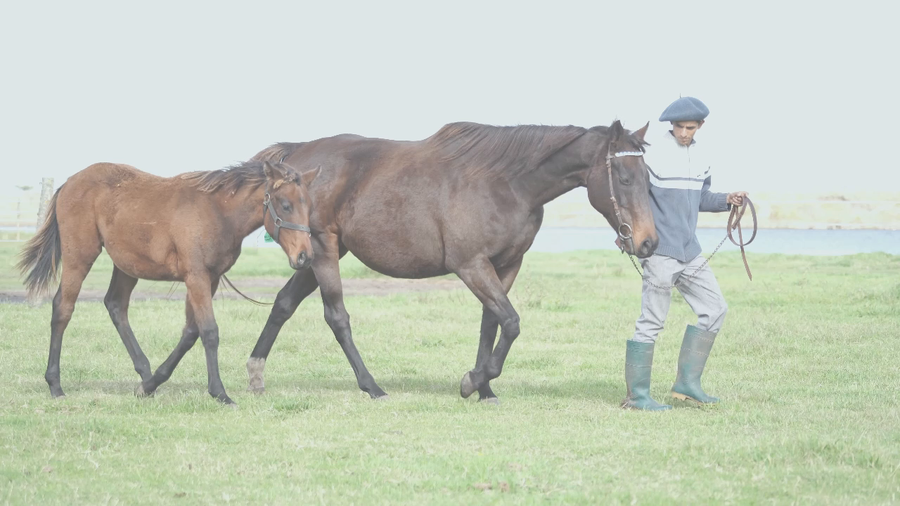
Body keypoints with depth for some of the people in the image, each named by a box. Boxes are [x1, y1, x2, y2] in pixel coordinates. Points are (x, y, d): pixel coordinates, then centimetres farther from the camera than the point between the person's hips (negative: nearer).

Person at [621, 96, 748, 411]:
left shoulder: (699, 157, 10)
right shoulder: (655, 157, -12)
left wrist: (727, 200, 6)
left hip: (689, 252, 8)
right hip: (660, 252, -8)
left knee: (714, 309, 9)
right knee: (652, 321, -5)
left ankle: (687, 383, 15)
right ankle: (636, 395, 2)